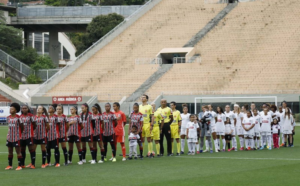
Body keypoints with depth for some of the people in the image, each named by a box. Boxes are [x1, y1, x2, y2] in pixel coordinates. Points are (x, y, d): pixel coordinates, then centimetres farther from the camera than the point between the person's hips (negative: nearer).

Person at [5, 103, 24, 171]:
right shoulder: (8, 118, 6)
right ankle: (10, 165, 20)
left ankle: (20, 165, 0)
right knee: (10, 152, 12)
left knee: (18, 152, -3)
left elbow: (22, 127, -2)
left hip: (16, 138, -6)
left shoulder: (18, 118, -10)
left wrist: (19, 133, 7)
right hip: (9, 137, 6)